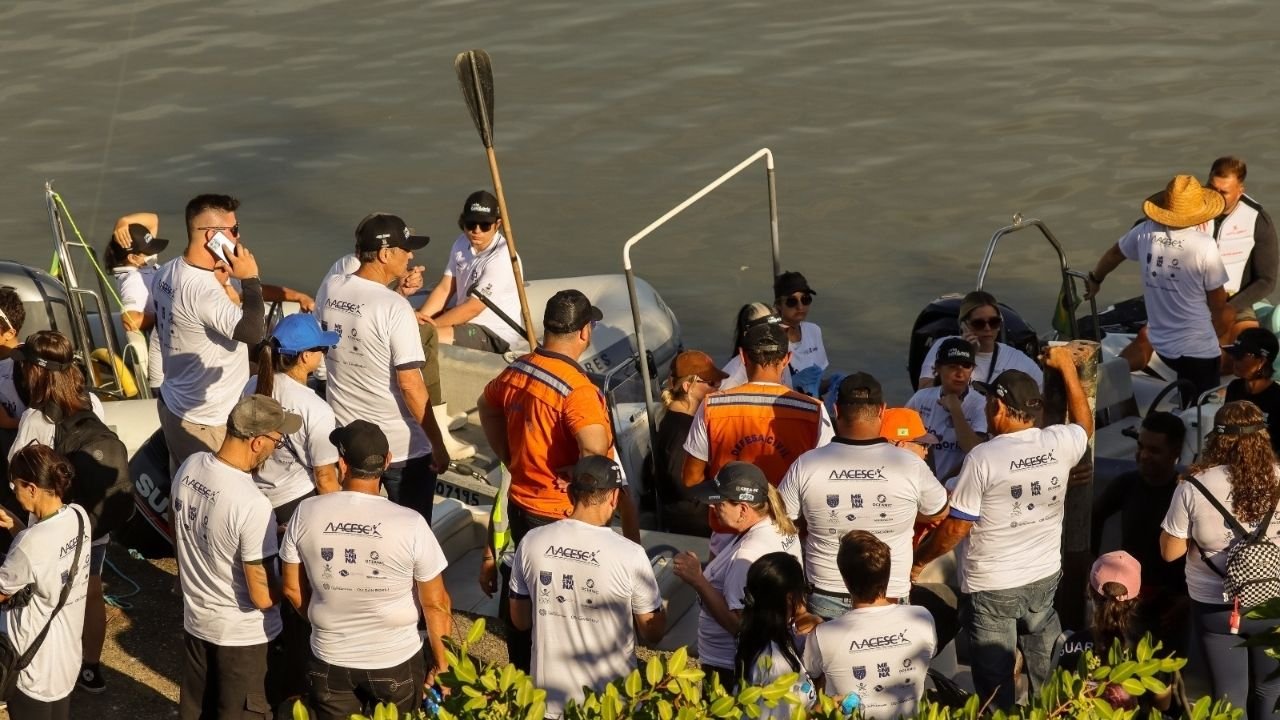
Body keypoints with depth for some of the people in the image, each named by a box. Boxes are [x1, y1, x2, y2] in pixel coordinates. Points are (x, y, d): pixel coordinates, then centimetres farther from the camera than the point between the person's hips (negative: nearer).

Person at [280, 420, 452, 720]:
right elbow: (435, 603, -11)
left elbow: (292, 589, -2)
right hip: (396, 662, -1)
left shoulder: (307, 513, -14)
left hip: (329, 661, 2)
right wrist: (441, 662, 4)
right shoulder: (410, 524, -21)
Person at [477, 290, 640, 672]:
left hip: (519, 503, 8)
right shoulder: (577, 389, -24)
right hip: (562, 515, -8)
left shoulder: (515, 372, 1)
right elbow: (596, 455, -37)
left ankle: (520, 674, 34)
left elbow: (486, 407, 21)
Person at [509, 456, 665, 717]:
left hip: (549, 702, 3)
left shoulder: (531, 542, -8)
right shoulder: (630, 555, -18)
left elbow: (520, 620, 5)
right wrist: (662, 611, 14)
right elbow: (652, 633, -6)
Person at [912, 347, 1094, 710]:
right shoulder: (1060, 443, -7)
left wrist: (918, 559, 0)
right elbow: (1085, 425, 19)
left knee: (996, 686, 7)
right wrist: (1067, 367, 25)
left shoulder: (983, 458, -20)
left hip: (991, 587, -5)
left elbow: (956, 528, -16)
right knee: (1046, 678, 21)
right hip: (1045, 578, 5)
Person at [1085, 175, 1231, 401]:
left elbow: (1113, 254, 16)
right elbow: (1218, 304, -11)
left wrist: (1095, 279, 36)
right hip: (1198, 348, -5)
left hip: (1160, 343, 6)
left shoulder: (1145, 232, -5)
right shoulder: (1204, 244, -20)